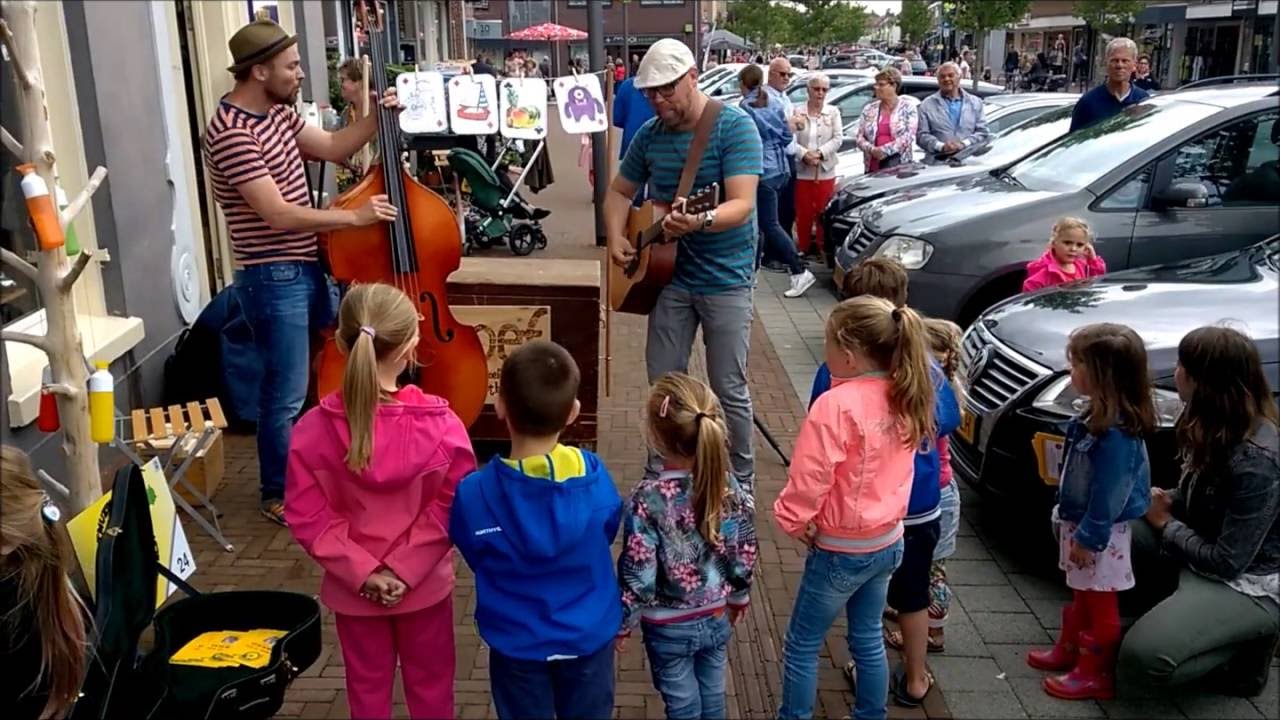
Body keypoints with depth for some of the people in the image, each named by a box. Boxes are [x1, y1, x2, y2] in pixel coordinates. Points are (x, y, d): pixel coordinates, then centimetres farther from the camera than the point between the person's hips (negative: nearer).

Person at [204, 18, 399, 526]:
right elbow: (279, 214, -27)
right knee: (286, 395, 1)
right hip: (274, 278, -9)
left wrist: (377, 118, 2)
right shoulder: (231, 134, -22)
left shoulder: (276, 111, 6)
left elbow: (332, 148, 16)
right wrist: (354, 217, -20)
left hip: (308, 266, 10)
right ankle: (279, 496, 19)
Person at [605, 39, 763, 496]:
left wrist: (701, 221, -43)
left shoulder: (734, 126, -13)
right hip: (669, 274, 5)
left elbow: (743, 205, -23)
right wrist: (616, 238, -1)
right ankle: (659, 475, 26)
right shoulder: (649, 135, 3)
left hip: (725, 278, -5)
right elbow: (620, 191, 16)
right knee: (663, 382, 10)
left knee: (729, 389, 2)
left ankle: (741, 483, 20)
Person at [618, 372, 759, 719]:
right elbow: (746, 553, -3)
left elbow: (638, 575, -21)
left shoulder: (648, 499, -29)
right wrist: (739, 597, 15)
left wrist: (623, 623, -5)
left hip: (669, 626, -4)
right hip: (717, 616, 4)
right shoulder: (728, 486, -15)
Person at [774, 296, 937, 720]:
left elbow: (810, 478, -23)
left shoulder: (837, 404, -26)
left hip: (841, 550, -7)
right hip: (888, 540, 7)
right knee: (868, 639, 22)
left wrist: (793, 520, -7)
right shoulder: (902, 398, -3)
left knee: (802, 647, 10)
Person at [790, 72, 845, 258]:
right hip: (802, 171, -1)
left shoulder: (833, 112, 6)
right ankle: (803, 248, 15)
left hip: (826, 171, 1)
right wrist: (804, 154, -24)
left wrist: (820, 153, -17)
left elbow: (838, 139, -2)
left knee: (824, 212, 4)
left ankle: (823, 248, 14)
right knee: (803, 212, 4)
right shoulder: (798, 112, 1)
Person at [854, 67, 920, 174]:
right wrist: (871, 149, -12)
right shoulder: (869, 108, 15)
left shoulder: (907, 106, 6)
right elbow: (860, 137, 9)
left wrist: (884, 150, -13)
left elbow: (909, 136, -5)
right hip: (873, 166, 3)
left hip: (898, 162, -3)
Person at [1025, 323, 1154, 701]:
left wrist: (1089, 537, -19)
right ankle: (1068, 650, 41)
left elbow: (1109, 494, -26)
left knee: (1100, 603, 7)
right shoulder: (1099, 416, 1)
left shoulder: (1116, 434, -30)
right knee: (1080, 594, 24)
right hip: (1080, 523, 9)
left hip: (1100, 533, -9)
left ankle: (1097, 675, 22)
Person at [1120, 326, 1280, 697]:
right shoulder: (1221, 428, -2)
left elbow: (1227, 562, -25)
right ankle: (1179, 609, 7)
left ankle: (1245, 644, 1)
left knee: (1141, 660, -26)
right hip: (1201, 553, 9)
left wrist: (1165, 524, -11)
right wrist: (1167, 500, -7)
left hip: (1248, 586, -9)